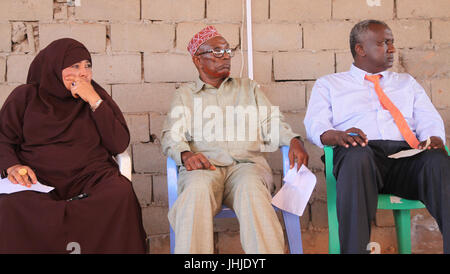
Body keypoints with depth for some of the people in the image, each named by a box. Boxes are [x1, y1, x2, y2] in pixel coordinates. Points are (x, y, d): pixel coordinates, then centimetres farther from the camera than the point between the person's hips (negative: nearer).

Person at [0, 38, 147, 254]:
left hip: (91, 178, 1)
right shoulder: (26, 96, 13)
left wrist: (94, 101, -4)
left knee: (121, 192, -32)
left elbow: (120, 145, 3)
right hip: (38, 181, 0)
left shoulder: (96, 95, 13)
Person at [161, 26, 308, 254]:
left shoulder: (249, 87, 30)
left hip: (246, 162, 1)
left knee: (251, 190, -36)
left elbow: (271, 123, 19)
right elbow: (172, 135, 12)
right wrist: (185, 154, -12)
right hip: (204, 166, -1)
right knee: (197, 191, -37)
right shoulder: (185, 94, 24)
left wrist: (293, 141, -3)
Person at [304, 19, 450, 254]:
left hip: (406, 155, 3)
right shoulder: (328, 84, 23)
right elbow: (315, 126, 9)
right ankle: (354, 249, -43)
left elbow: (430, 120, 22)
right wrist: (337, 135, -16)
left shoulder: (407, 83, 33)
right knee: (357, 155, -40)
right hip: (360, 153, -2)